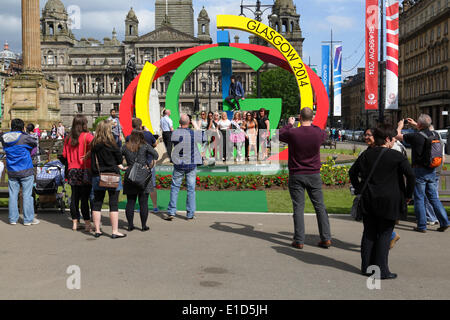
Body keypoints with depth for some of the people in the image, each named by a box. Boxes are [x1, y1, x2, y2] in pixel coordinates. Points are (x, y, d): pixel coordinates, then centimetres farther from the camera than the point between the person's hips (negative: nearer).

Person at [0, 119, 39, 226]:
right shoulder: (24, 138, -12)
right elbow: (35, 143, 0)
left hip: (11, 172, 5)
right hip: (25, 171, -5)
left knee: (13, 195, 10)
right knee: (27, 195, 1)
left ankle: (13, 219, 15)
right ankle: (28, 219, 5)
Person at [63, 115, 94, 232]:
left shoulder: (68, 138, 7)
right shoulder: (87, 136, -7)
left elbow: (64, 154, 12)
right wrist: (87, 156, -13)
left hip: (72, 170, 4)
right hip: (85, 170, -4)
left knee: (74, 197, 10)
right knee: (85, 197, -2)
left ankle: (75, 223, 16)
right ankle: (87, 224, 0)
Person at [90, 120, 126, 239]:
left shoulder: (94, 143, 2)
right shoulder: (110, 142, -11)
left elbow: (93, 160, 7)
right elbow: (118, 155, -2)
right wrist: (120, 166, 16)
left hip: (97, 176, 5)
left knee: (97, 203, 10)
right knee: (113, 204, 0)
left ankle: (97, 230, 15)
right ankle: (115, 231, 1)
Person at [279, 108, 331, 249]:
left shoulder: (292, 133, -13)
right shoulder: (318, 133, -6)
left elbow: (280, 135, 9)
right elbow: (325, 134, 19)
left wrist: (289, 124, 24)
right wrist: (312, 124, 29)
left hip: (296, 175, -2)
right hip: (314, 174, 2)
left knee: (298, 208, 3)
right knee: (320, 206, 9)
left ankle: (299, 240, 4)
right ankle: (326, 239, 11)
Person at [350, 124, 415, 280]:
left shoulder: (366, 154, 5)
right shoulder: (396, 156, -10)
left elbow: (352, 172, 12)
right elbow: (410, 175, -13)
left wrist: (359, 189, 19)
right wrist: (408, 195, -2)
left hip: (368, 201, 5)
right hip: (389, 202, -5)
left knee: (369, 233, 12)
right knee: (384, 234, 3)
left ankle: (366, 267, 18)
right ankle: (381, 270, 5)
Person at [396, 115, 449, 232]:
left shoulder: (415, 136, -16)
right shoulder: (433, 134, 3)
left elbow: (398, 136, -2)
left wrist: (400, 126, 17)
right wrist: (414, 124, 38)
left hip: (420, 171, -6)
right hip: (432, 171, 6)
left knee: (419, 199, 2)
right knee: (434, 197, 13)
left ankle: (422, 226, 6)